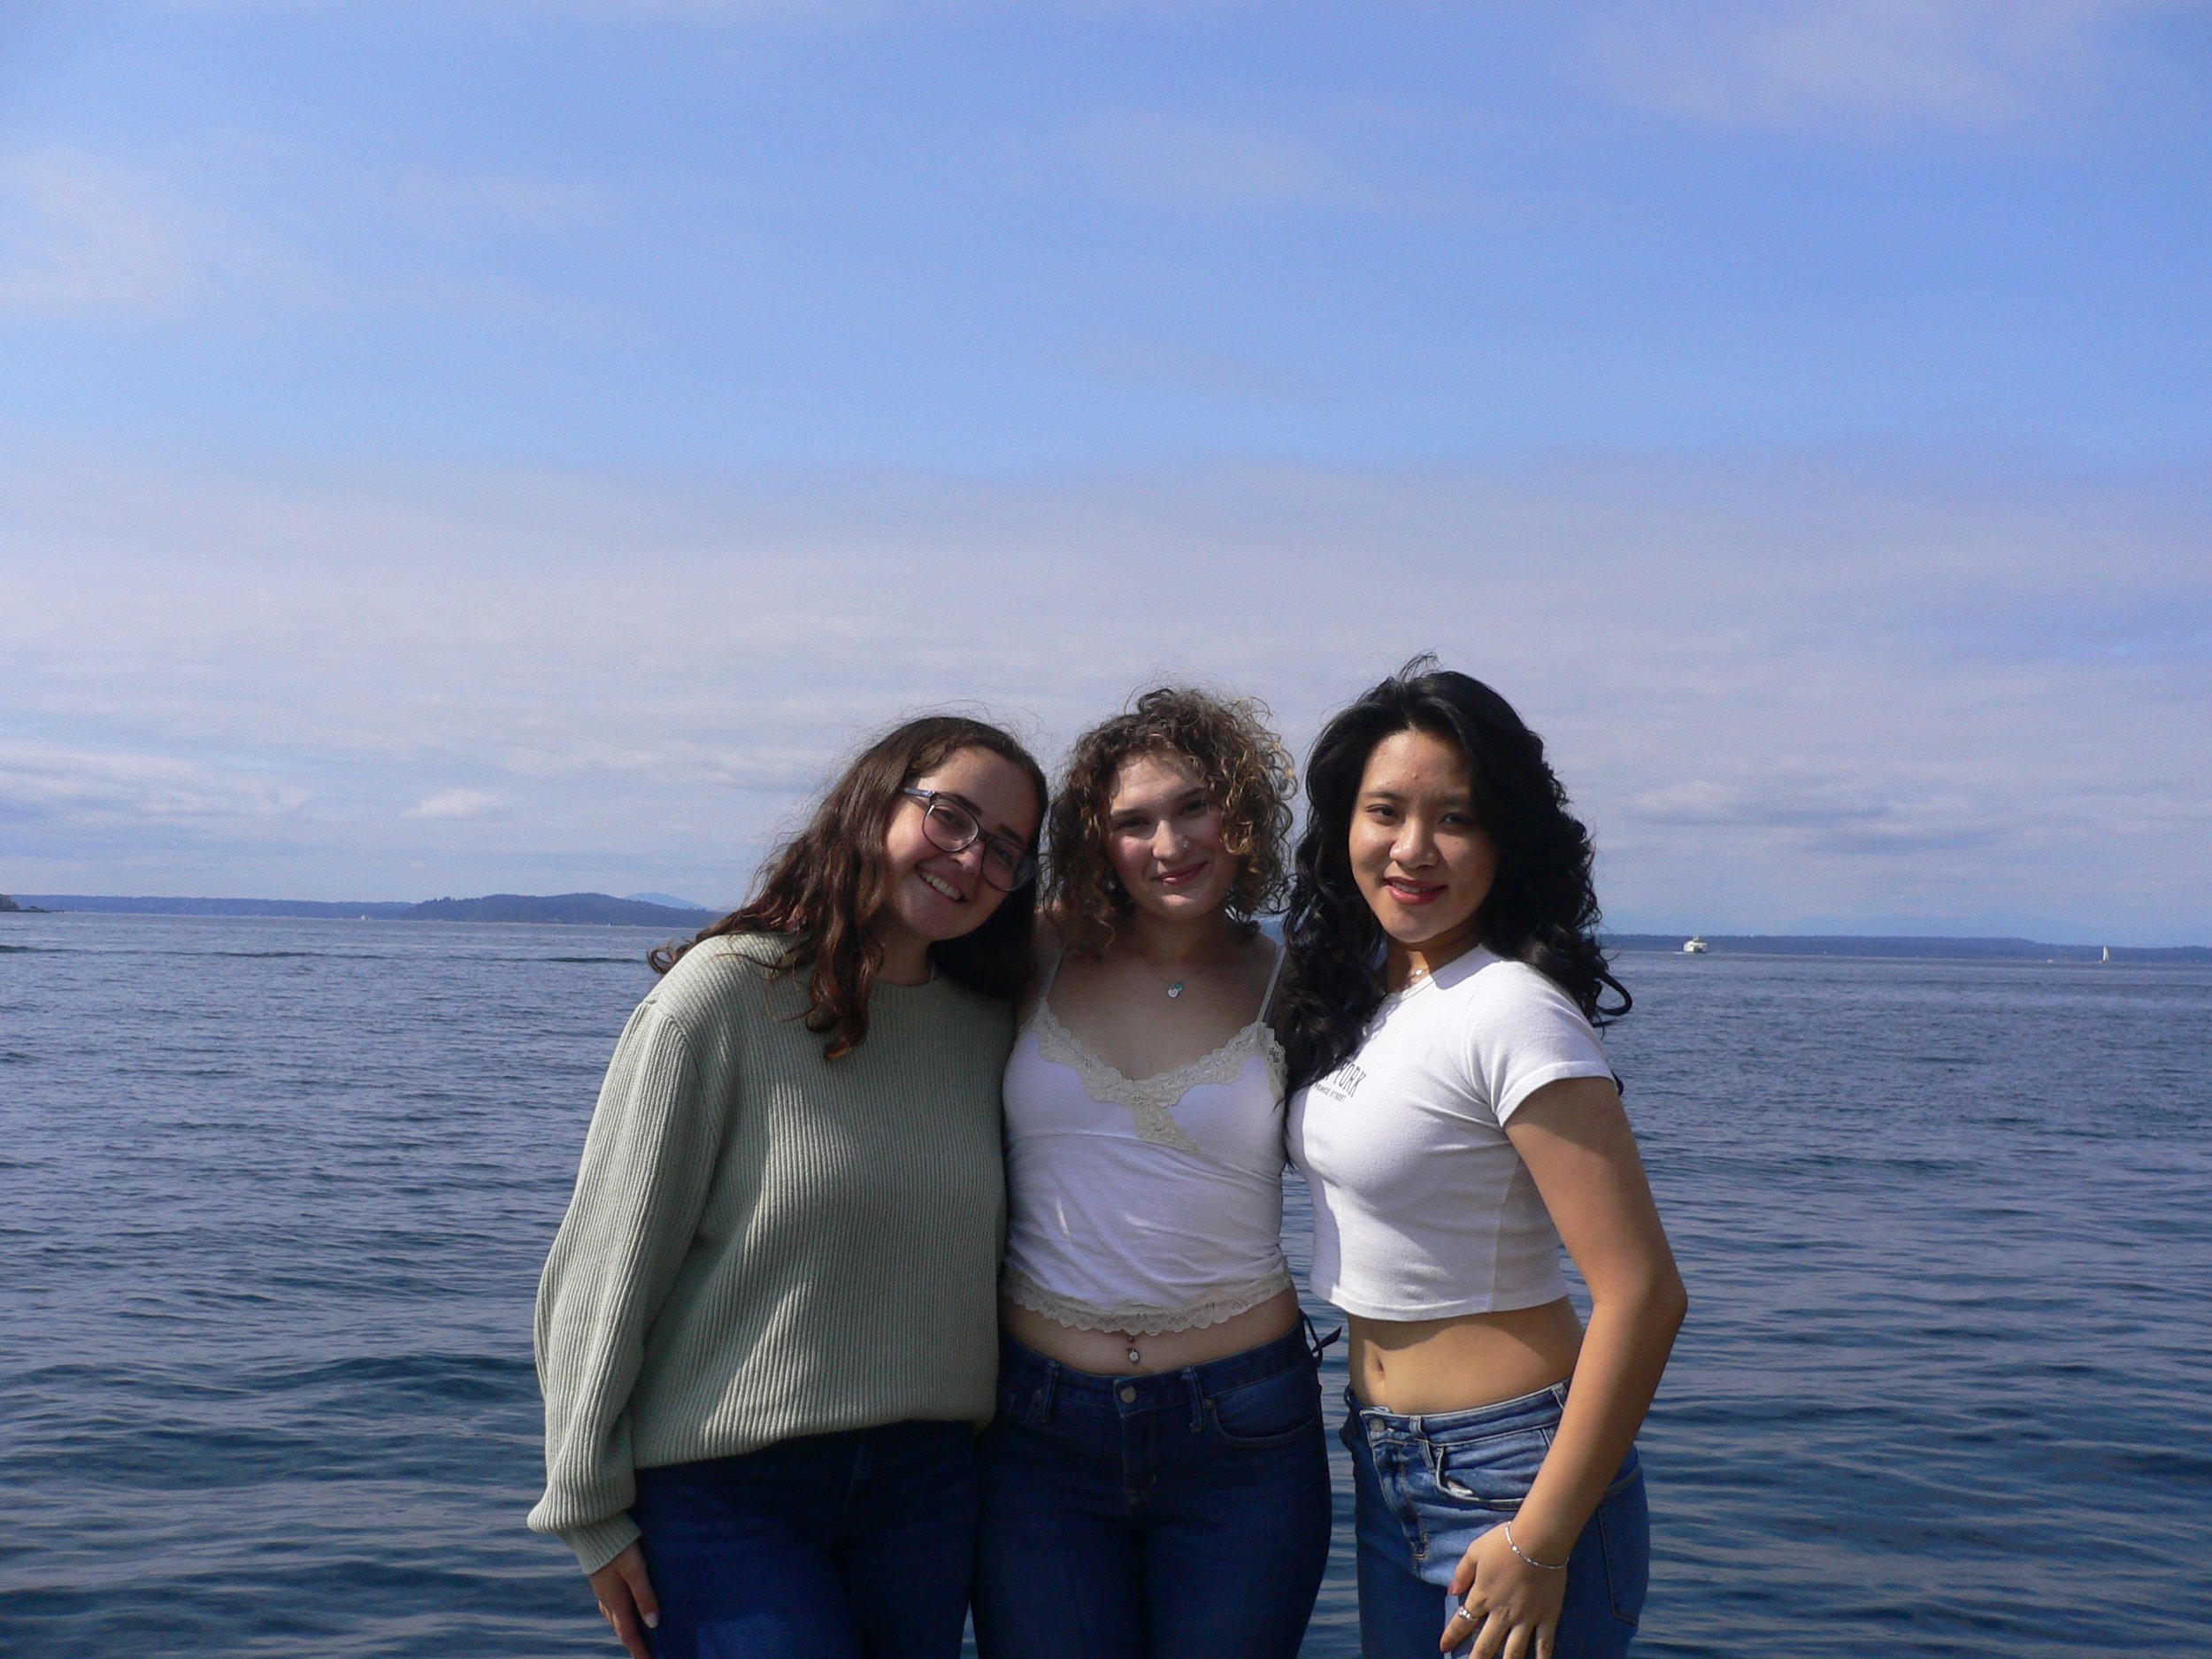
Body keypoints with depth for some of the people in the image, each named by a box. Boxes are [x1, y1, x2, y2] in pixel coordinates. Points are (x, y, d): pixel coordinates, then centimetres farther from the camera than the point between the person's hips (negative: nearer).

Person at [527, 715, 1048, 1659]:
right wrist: (591, 1511, -7)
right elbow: (605, 1265, -9)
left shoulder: (987, 1030, 5)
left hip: (925, 1485, 5)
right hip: (725, 1498, -5)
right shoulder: (727, 995, -10)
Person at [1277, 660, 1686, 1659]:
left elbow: (1643, 1295, -23)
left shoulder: (1510, 1012, -19)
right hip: (1385, 1466, 8)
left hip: (1508, 1469, -8)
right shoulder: (1353, 994, 4)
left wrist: (1541, 1545, -20)